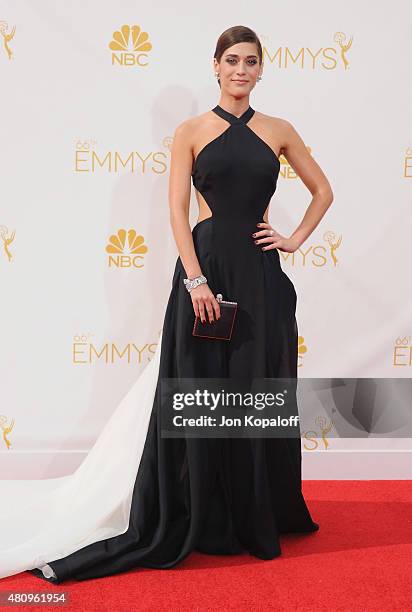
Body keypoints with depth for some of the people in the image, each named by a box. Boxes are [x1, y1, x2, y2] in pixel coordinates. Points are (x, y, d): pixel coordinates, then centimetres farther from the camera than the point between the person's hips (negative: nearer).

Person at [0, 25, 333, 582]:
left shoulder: (278, 130, 9)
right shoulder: (191, 132, 3)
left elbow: (322, 190, 19)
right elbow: (177, 209, -4)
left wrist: (296, 239, 5)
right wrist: (195, 279, -14)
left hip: (260, 272, 3)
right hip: (206, 265, -2)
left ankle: (259, 515, 25)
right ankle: (206, 519, 17)